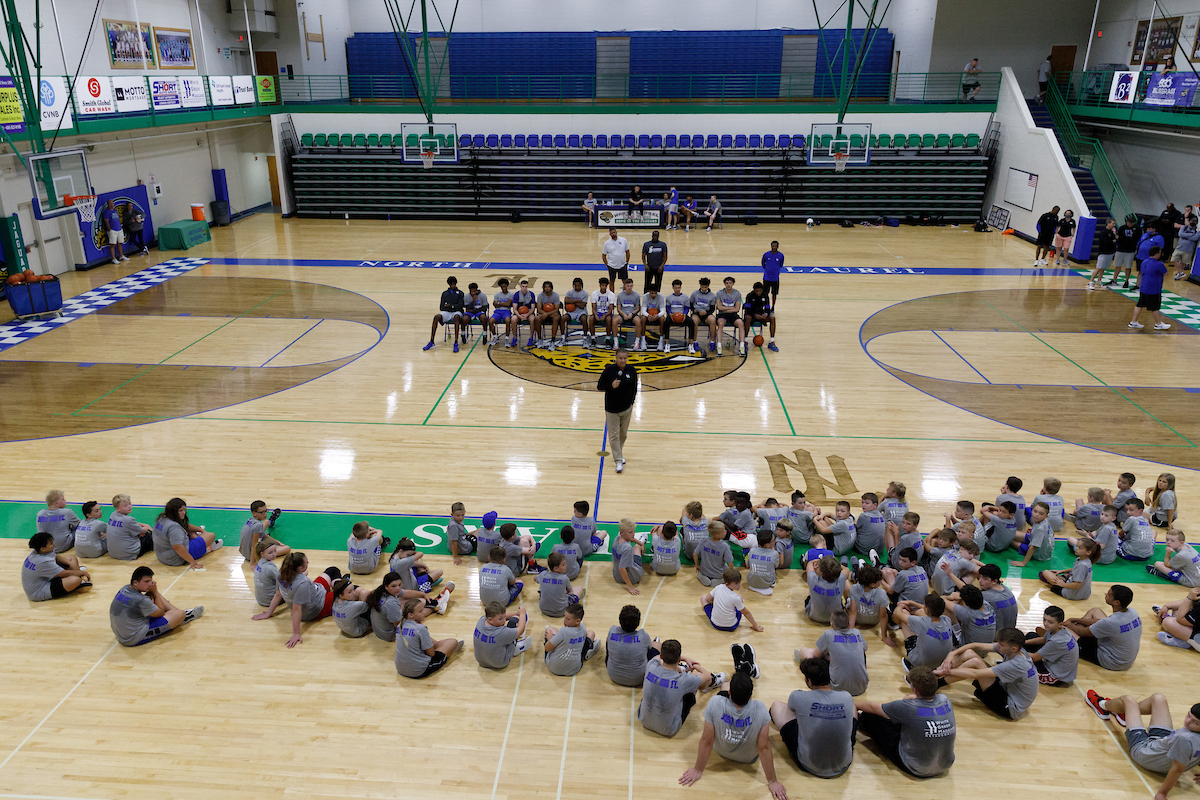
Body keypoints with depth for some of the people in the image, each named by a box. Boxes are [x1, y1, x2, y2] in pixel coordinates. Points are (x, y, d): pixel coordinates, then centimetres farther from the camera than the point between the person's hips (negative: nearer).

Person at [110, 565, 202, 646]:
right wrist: (155, 592, -8)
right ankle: (184, 617, 27)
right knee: (180, 614, -10)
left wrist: (154, 592, -3)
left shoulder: (124, 589, -4)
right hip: (135, 639, -9)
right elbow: (161, 612, -12)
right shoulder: (140, 600, -30)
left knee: (152, 596, 16)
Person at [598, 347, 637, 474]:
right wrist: (611, 386, -24)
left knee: (623, 434, 17)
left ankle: (619, 454, 40)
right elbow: (600, 386, -7)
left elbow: (634, 386, 9)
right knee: (614, 435, 0)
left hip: (627, 408, 3)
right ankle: (618, 461, 9)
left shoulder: (632, 370, -6)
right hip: (612, 409, -3)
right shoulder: (609, 370, -15)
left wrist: (632, 400, 4)